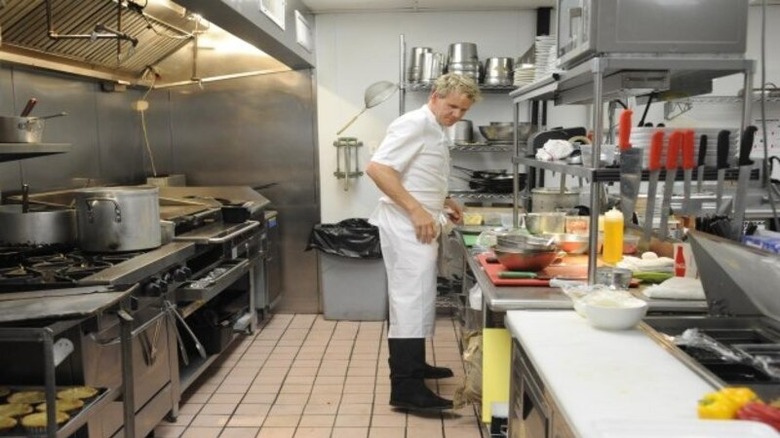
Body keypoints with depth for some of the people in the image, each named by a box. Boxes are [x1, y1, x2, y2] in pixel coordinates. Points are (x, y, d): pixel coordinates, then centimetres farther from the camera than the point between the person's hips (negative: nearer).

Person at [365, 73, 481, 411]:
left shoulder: (434, 131, 16)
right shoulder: (415, 124, -15)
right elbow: (377, 168, -24)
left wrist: (444, 202, 13)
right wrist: (417, 211, -26)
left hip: (420, 226, 11)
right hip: (407, 226, -10)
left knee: (417, 297, 18)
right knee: (412, 300, -9)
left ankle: (413, 365, 33)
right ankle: (405, 388, -4)